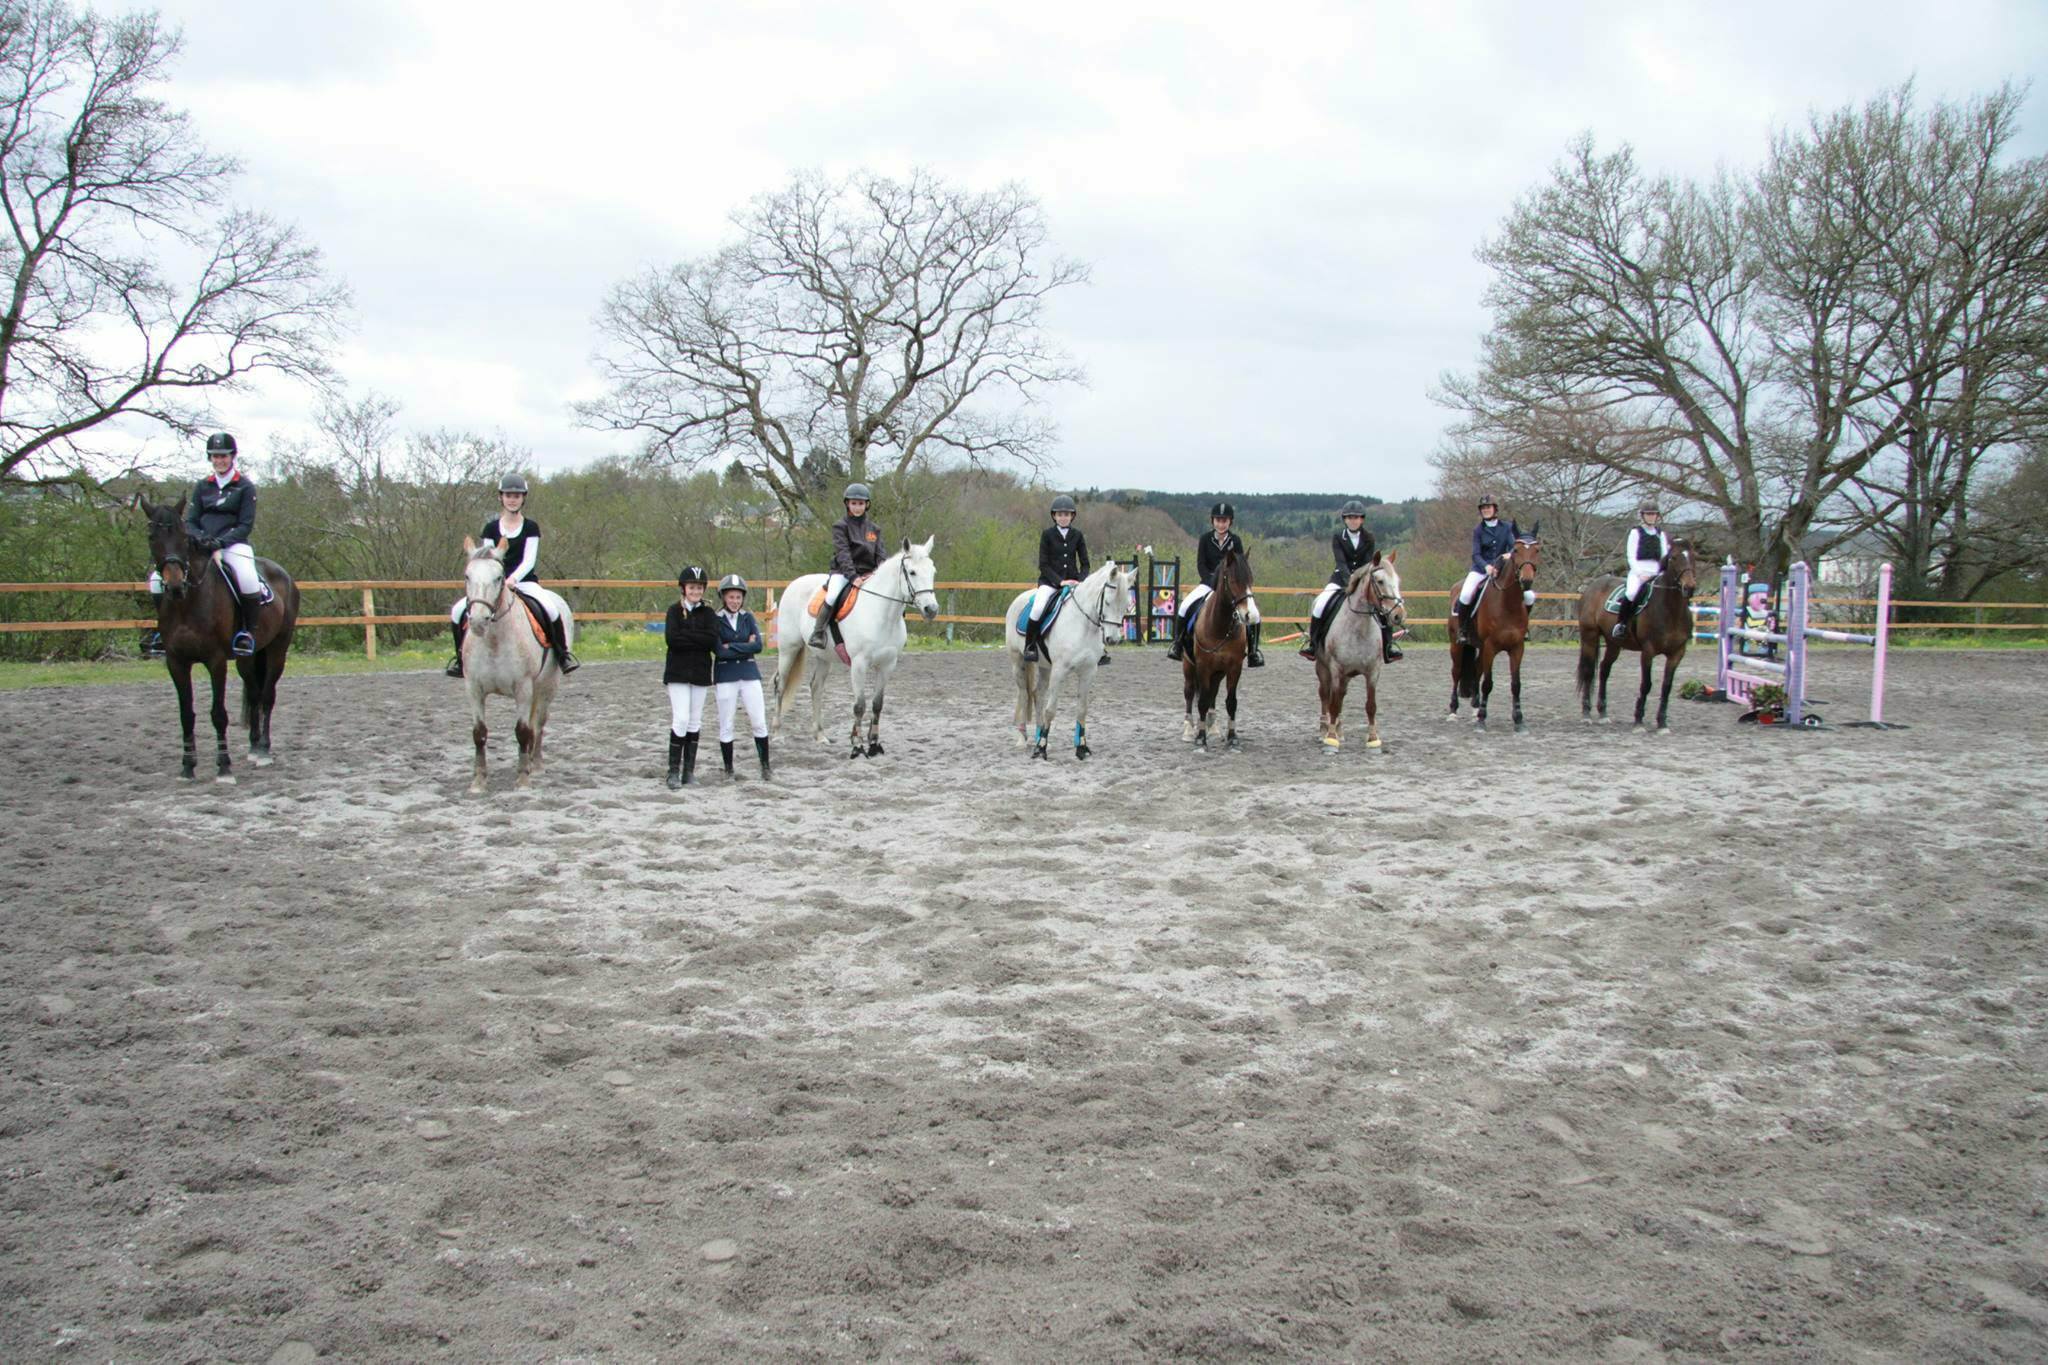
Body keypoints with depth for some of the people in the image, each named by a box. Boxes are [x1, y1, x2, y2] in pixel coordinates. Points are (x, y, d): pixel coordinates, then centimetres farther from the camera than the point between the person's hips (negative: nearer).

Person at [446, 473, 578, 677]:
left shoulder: (531, 527, 2)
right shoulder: (491, 528, 8)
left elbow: (529, 561, -7)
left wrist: (513, 578, -23)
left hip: (525, 582, -2)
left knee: (552, 609, -32)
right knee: (458, 611, -16)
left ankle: (562, 653, -13)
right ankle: (462, 655, 6)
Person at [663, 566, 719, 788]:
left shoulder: (708, 614, 6)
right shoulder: (675, 611, 1)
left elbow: (712, 639, -11)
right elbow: (671, 638, -14)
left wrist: (685, 636, -13)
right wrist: (699, 640, -12)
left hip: (700, 673, 3)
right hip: (677, 673, -3)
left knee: (695, 722, 7)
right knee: (681, 720, -10)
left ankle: (689, 770, 14)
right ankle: (673, 770, -4)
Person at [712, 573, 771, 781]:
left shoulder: (748, 618, 5)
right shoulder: (716, 620, -4)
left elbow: (758, 646, -8)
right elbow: (719, 651, -14)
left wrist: (732, 647, -14)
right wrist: (745, 647, -13)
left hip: (749, 673, 2)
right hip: (725, 676, -2)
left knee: (759, 722, 2)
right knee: (726, 725, 5)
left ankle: (765, 766, 13)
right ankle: (728, 769, 15)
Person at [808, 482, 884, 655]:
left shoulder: (874, 529, 14)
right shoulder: (840, 526, 1)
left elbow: (880, 554, 9)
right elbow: (842, 554, -10)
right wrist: (852, 576, -23)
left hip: (869, 573, 4)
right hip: (843, 572, -4)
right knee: (833, 596, -30)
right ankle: (818, 633, -23)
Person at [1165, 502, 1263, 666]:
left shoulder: (1235, 541, 1)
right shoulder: (1205, 540, 0)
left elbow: (1241, 566, -2)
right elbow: (1201, 565, -5)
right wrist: (1213, 581, -19)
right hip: (1208, 582, 0)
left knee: (1253, 613, -21)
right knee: (1186, 606, -24)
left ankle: (1253, 651, -3)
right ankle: (1178, 644, -6)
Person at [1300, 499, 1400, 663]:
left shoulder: (1368, 538, 2)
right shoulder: (1337, 537, -3)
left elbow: (1369, 563, -7)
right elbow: (1341, 562, -15)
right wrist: (1349, 581, -30)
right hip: (1341, 579, -1)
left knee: (1383, 606, -19)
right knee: (1320, 604, -24)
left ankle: (1389, 645, -6)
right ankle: (1311, 642, -10)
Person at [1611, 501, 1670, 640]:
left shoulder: (1661, 534, 17)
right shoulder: (1636, 532, 4)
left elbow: (1664, 556, 15)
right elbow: (1631, 556, -3)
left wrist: (1663, 573, -2)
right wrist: (1640, 573, -14)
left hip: (1656, 573, 5)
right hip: (1637, 571, -5)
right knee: (1631, 592, -33)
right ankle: (1620, 623, -20)